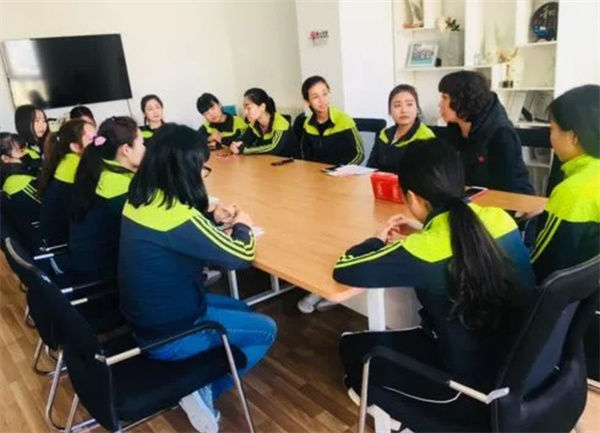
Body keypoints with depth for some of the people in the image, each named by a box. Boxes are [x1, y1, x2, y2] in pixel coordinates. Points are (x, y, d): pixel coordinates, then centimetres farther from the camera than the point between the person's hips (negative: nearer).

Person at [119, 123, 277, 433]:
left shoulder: (142, 198, -4)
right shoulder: (176, 214, -30)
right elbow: (242, 255, -20)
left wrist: (212, 219, 4)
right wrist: (241, 225, 0)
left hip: (145, 317, 9)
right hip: (168, 334, -9)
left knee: (243, 310, 23)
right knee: (266, 330, 7)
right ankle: (202, 390, 7)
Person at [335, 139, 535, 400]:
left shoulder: (423, 250, -27)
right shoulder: (500, 219, -9)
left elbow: (343, 270, -17)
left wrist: (378, 240, 1)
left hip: (469, 380, -6)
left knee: (354, 345, 14)